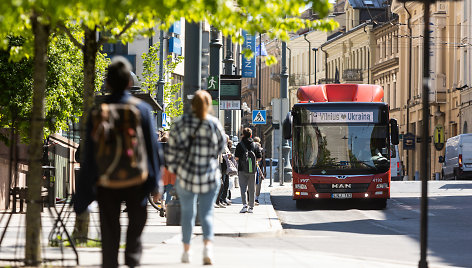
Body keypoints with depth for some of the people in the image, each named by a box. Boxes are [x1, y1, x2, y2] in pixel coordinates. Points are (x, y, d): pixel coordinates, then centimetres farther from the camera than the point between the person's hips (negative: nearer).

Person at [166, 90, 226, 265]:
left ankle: (186, 251, 19)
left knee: (187, 213, 15)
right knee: (206, 213, 3)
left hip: (185, 174, 1)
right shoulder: (214, 124, -5)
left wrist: (173, 168, 9)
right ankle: (207, 246, -19)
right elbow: (220, 146, 6)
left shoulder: (181, 122, -4)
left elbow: (172, 148, -3)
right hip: (210, 175, -1)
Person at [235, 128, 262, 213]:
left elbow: (236, 157, -8)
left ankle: (245, 205, -17)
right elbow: (259, 158, 3)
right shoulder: (255, 145, 4)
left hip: (242, 169, -3)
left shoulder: (240, 145, -4)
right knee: (251, 189, 9)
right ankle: (251, 207, 12)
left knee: (243, 187, -1)